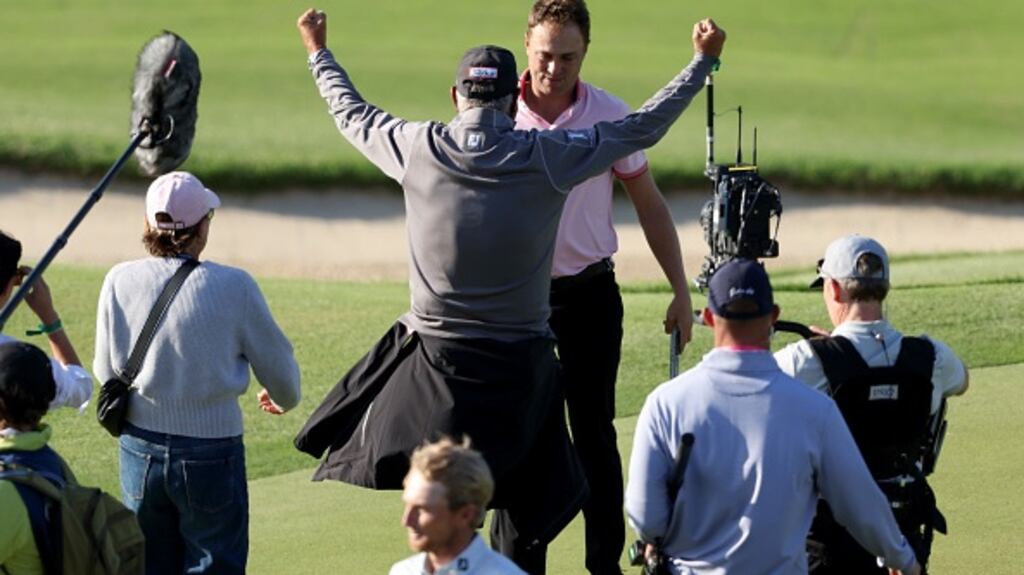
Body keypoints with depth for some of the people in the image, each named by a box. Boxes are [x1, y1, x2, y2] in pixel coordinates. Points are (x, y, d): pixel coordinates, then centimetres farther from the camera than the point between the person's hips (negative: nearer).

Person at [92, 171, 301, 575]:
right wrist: (284, 399, 22)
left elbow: (106, 371, 6)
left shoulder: (120, 282, -6)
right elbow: (276, 364, -2)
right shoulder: (233, 287, -14)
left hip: (140, 451, 3)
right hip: (211, 451, -3)